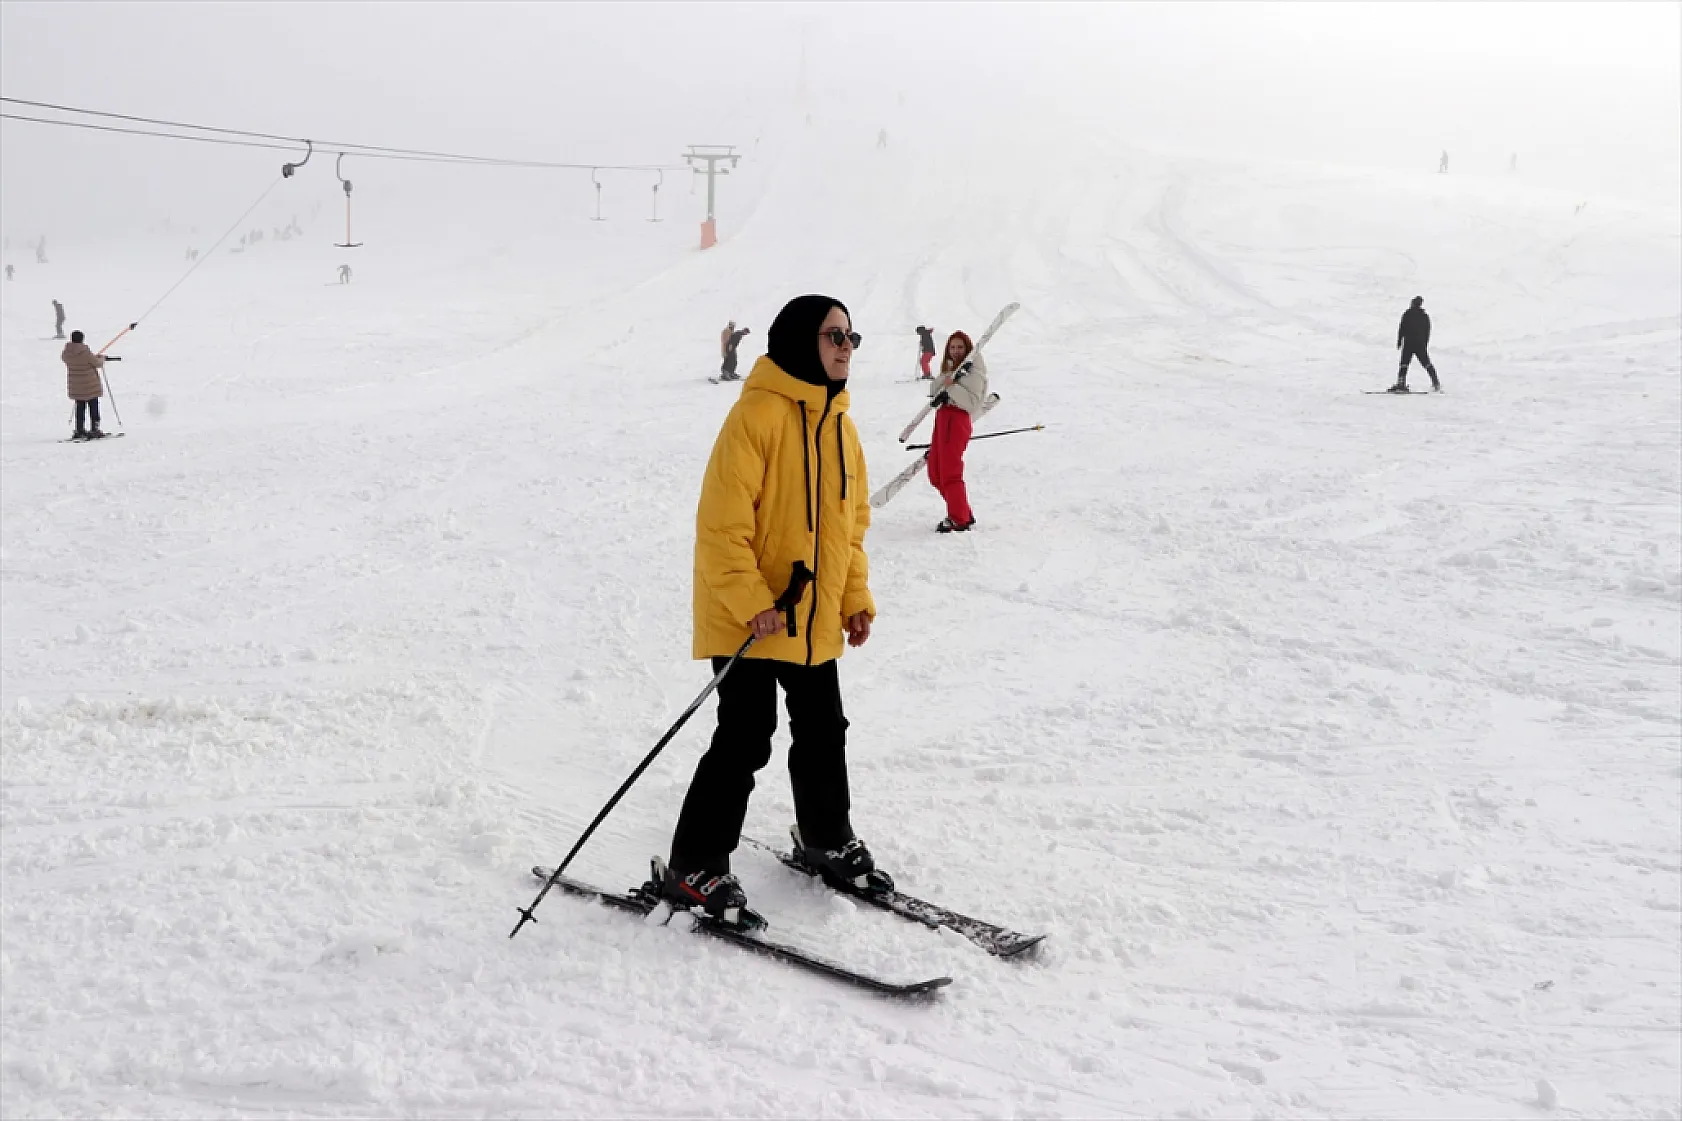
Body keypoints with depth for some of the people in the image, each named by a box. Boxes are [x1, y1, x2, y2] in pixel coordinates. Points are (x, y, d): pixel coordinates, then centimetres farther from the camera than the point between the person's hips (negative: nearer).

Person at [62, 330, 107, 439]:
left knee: (80, 408, 16)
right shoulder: (85, 352, -22)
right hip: (90, 385, -5)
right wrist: (102, 358, 9)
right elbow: (97, 363, -14)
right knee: (93, 407, 6)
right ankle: (94, 430, 5)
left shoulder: (66, 353, -5)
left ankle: (79, 430, 18)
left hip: (75, 386, 5)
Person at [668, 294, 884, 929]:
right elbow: (722, 522, -20)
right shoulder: (758, 415, -16)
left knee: (823, 732, 17)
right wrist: (751, 602, -24)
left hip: (815, 621, 8)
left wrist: (856, 599, 12)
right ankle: (694, 868, 6)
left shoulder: (840, 425, 10)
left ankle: (826, 842, 37)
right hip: (749, 620, -8)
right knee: (745, 740, -7)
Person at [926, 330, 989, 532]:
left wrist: (952, 387, -20)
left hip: (958, 419, -10)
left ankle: (960, 520, -6)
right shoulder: (950, 368, 21)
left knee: (950, 472, -11)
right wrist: (946, 380, -8)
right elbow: (934, 391, 9)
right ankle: (964, 514, 18)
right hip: (943, 416, 10)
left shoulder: (974, 371, -6)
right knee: (935, 472, 11)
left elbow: (972, 402, -16)